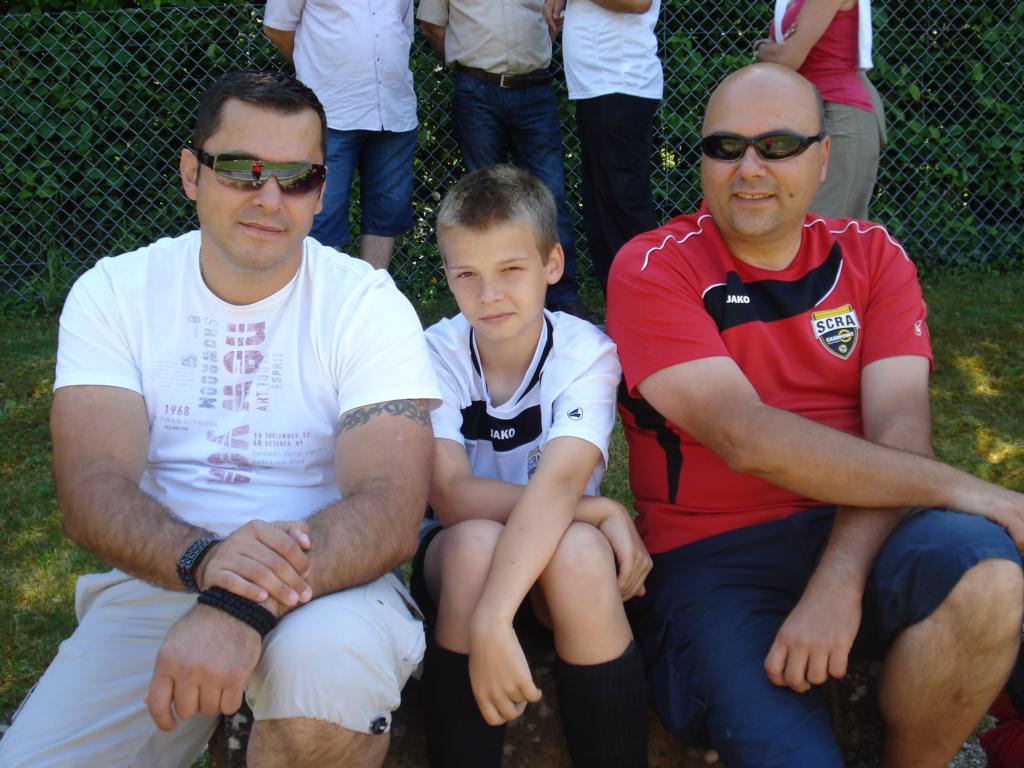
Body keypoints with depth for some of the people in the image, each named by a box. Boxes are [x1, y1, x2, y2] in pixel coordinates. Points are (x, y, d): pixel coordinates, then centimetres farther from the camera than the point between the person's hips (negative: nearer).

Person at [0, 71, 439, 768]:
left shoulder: (368, 303, -7)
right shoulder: (113, 292, 0)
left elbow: (391, 508, -18)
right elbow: (92, 486, -11)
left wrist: (243, 609, -36)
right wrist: (203, 559, -33)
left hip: (327, 576, -2)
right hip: (157, 578, 3)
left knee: (330, 661, -35)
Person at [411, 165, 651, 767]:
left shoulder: (587, 352, -15)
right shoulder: (435, 354, -11)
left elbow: (557, 483, -31)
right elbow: (452, 496, -23)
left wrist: (493, 619, -45)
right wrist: (602, 511, -31)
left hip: (552, 581, 0)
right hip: (456, 564, 1)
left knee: (579, 551, -34)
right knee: (475, 541, -34)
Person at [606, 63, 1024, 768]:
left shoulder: (872, 256, 8)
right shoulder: (653, 269, -4)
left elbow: (898, 429, -7)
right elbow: (746, 437, -17)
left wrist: (839, 581, -24)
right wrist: (964, 489, -17)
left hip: (859, 530, 4)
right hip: (713, 553, -3)